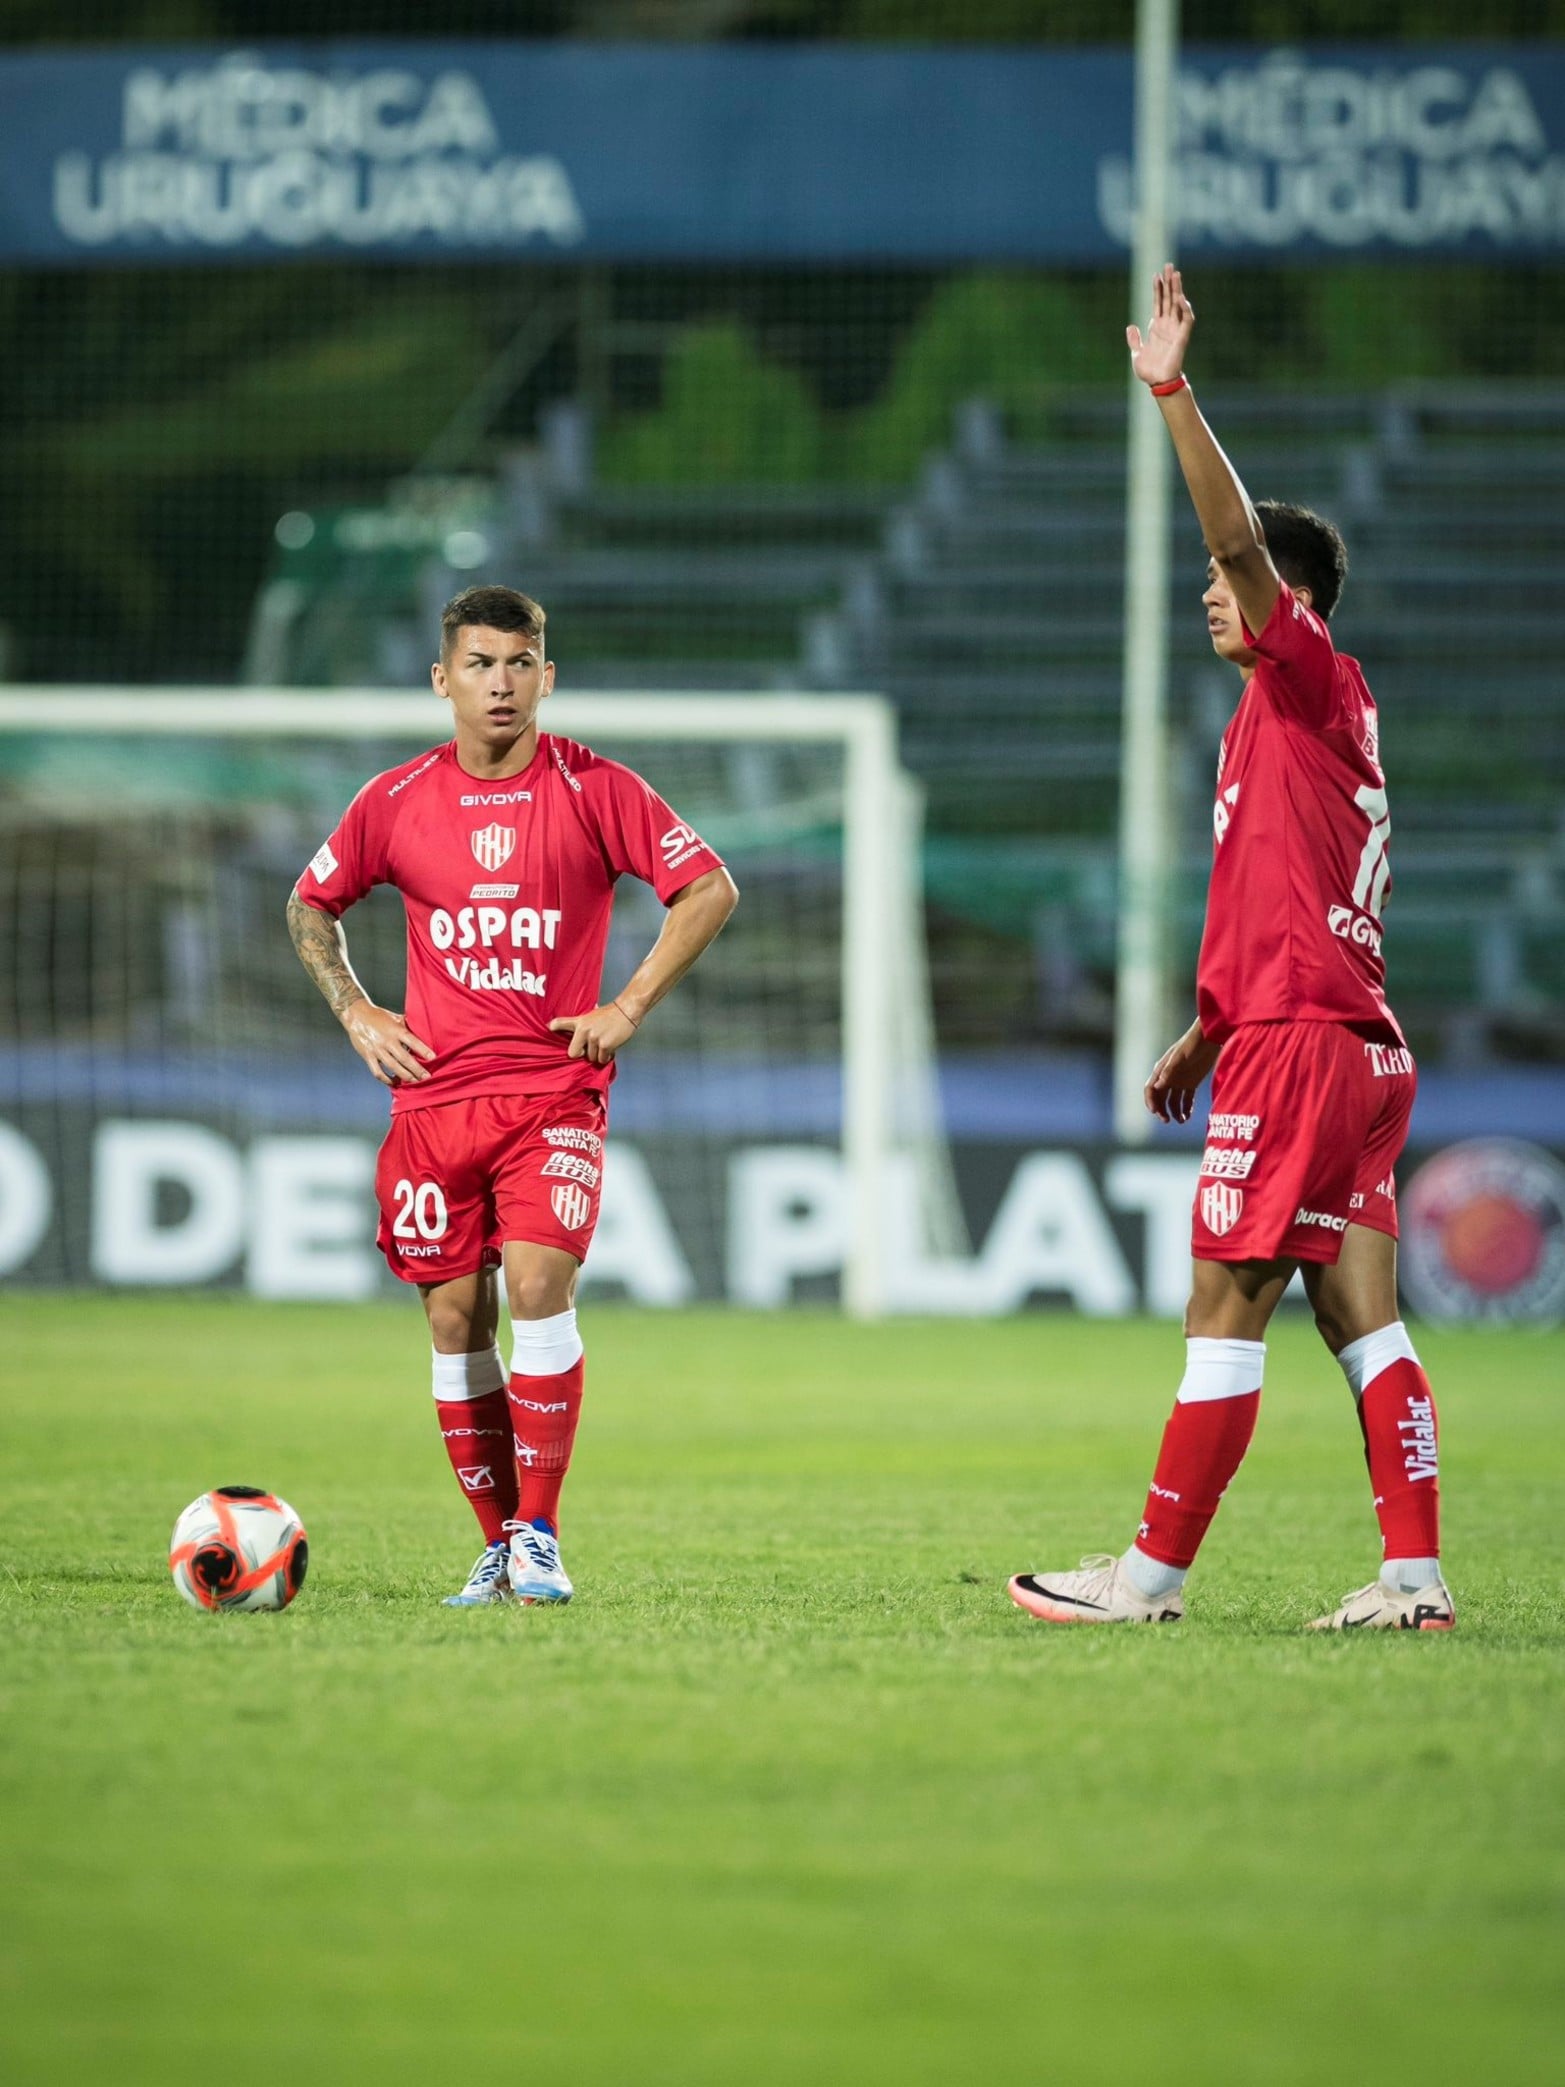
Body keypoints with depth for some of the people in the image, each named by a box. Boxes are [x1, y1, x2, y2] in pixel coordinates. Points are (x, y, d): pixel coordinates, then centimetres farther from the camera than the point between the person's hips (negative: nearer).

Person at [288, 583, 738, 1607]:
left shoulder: (597, 790, -3)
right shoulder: (395, 802, 4)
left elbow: (710, 888, 2)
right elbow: (313, 905, 19)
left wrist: (631, 1005, -4)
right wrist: (355, 1011, 6)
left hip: (556, 1090, -3)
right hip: (433, 1091, 3)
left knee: (539, 1283, -20)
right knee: (457, 1319, 2)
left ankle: (540, 1537, -14)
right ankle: (499, 1545, 13)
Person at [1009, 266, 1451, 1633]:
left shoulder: (1311, 678, -4)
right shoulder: (1311, 717, 22)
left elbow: (1245, 538, -20)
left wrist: (1174, 393, -26)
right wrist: (1206, 1035, 31)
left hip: (1299, 1047, -10)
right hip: (1357, 1048, 10)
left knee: (1224, 1311, -6)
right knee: (1362, 1315, 4)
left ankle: (1157, 1572, -3)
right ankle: (1415, 1573, 0)